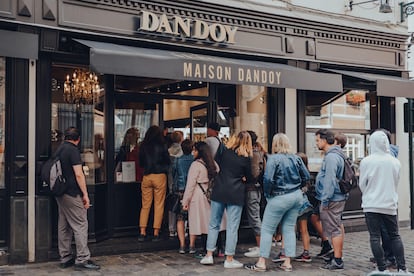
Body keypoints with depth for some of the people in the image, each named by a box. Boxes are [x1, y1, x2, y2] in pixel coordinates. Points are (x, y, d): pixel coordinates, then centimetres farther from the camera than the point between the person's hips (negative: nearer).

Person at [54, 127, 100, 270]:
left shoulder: (59, 149, 13)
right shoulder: (73, 150, -12)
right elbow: (79, 174, -18)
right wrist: (85, 194, -14)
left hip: (60, 193, 9)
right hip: (72, 194, -9)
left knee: (64, 226, 12)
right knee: (80, 225, -5)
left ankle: (65, 258, 18)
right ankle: (82, 259, -4)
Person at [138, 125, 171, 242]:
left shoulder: (143, 146, 2)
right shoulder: (162, 146, -5)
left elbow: (141, 162, 12)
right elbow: (168, 162, 2)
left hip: (146, 176, 3)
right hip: (160, 176, -3)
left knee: (145, 206, 9)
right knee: (159, 206, 4)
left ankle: (142, 232, 6)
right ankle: (156, 233, 5)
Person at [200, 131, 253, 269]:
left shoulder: (225, 151, 4)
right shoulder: (246, 158, -4)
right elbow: (249, 178, 5)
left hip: (219, 192, 3)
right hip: (235, 195, -3)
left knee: (214, 224, 11)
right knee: (232, 227, 2)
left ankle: (209, 255, 14)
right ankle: (229, 259, 6)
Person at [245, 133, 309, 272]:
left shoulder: (273, 159, -14)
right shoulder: (296, 158, 4)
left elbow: (268, 179, -21)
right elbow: (306, 176, 8)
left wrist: (267, 194, -5)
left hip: (279, 198, -6)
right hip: (297, 196, 6)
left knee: (267, 229, 4)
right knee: (289, 229, 13)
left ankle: (261, 263, 7)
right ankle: (287, 263, 16)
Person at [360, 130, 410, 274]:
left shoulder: (366, 161, -11)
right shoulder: (395, 162, -2)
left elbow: (362, 184, -2)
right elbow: (396, 183, 10)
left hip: (372, 204, -3)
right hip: (390, 205, 3)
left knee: (375, 237, 4)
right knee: (395, 236, 14)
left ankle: (382, 268, 5)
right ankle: (402, 268, 13)